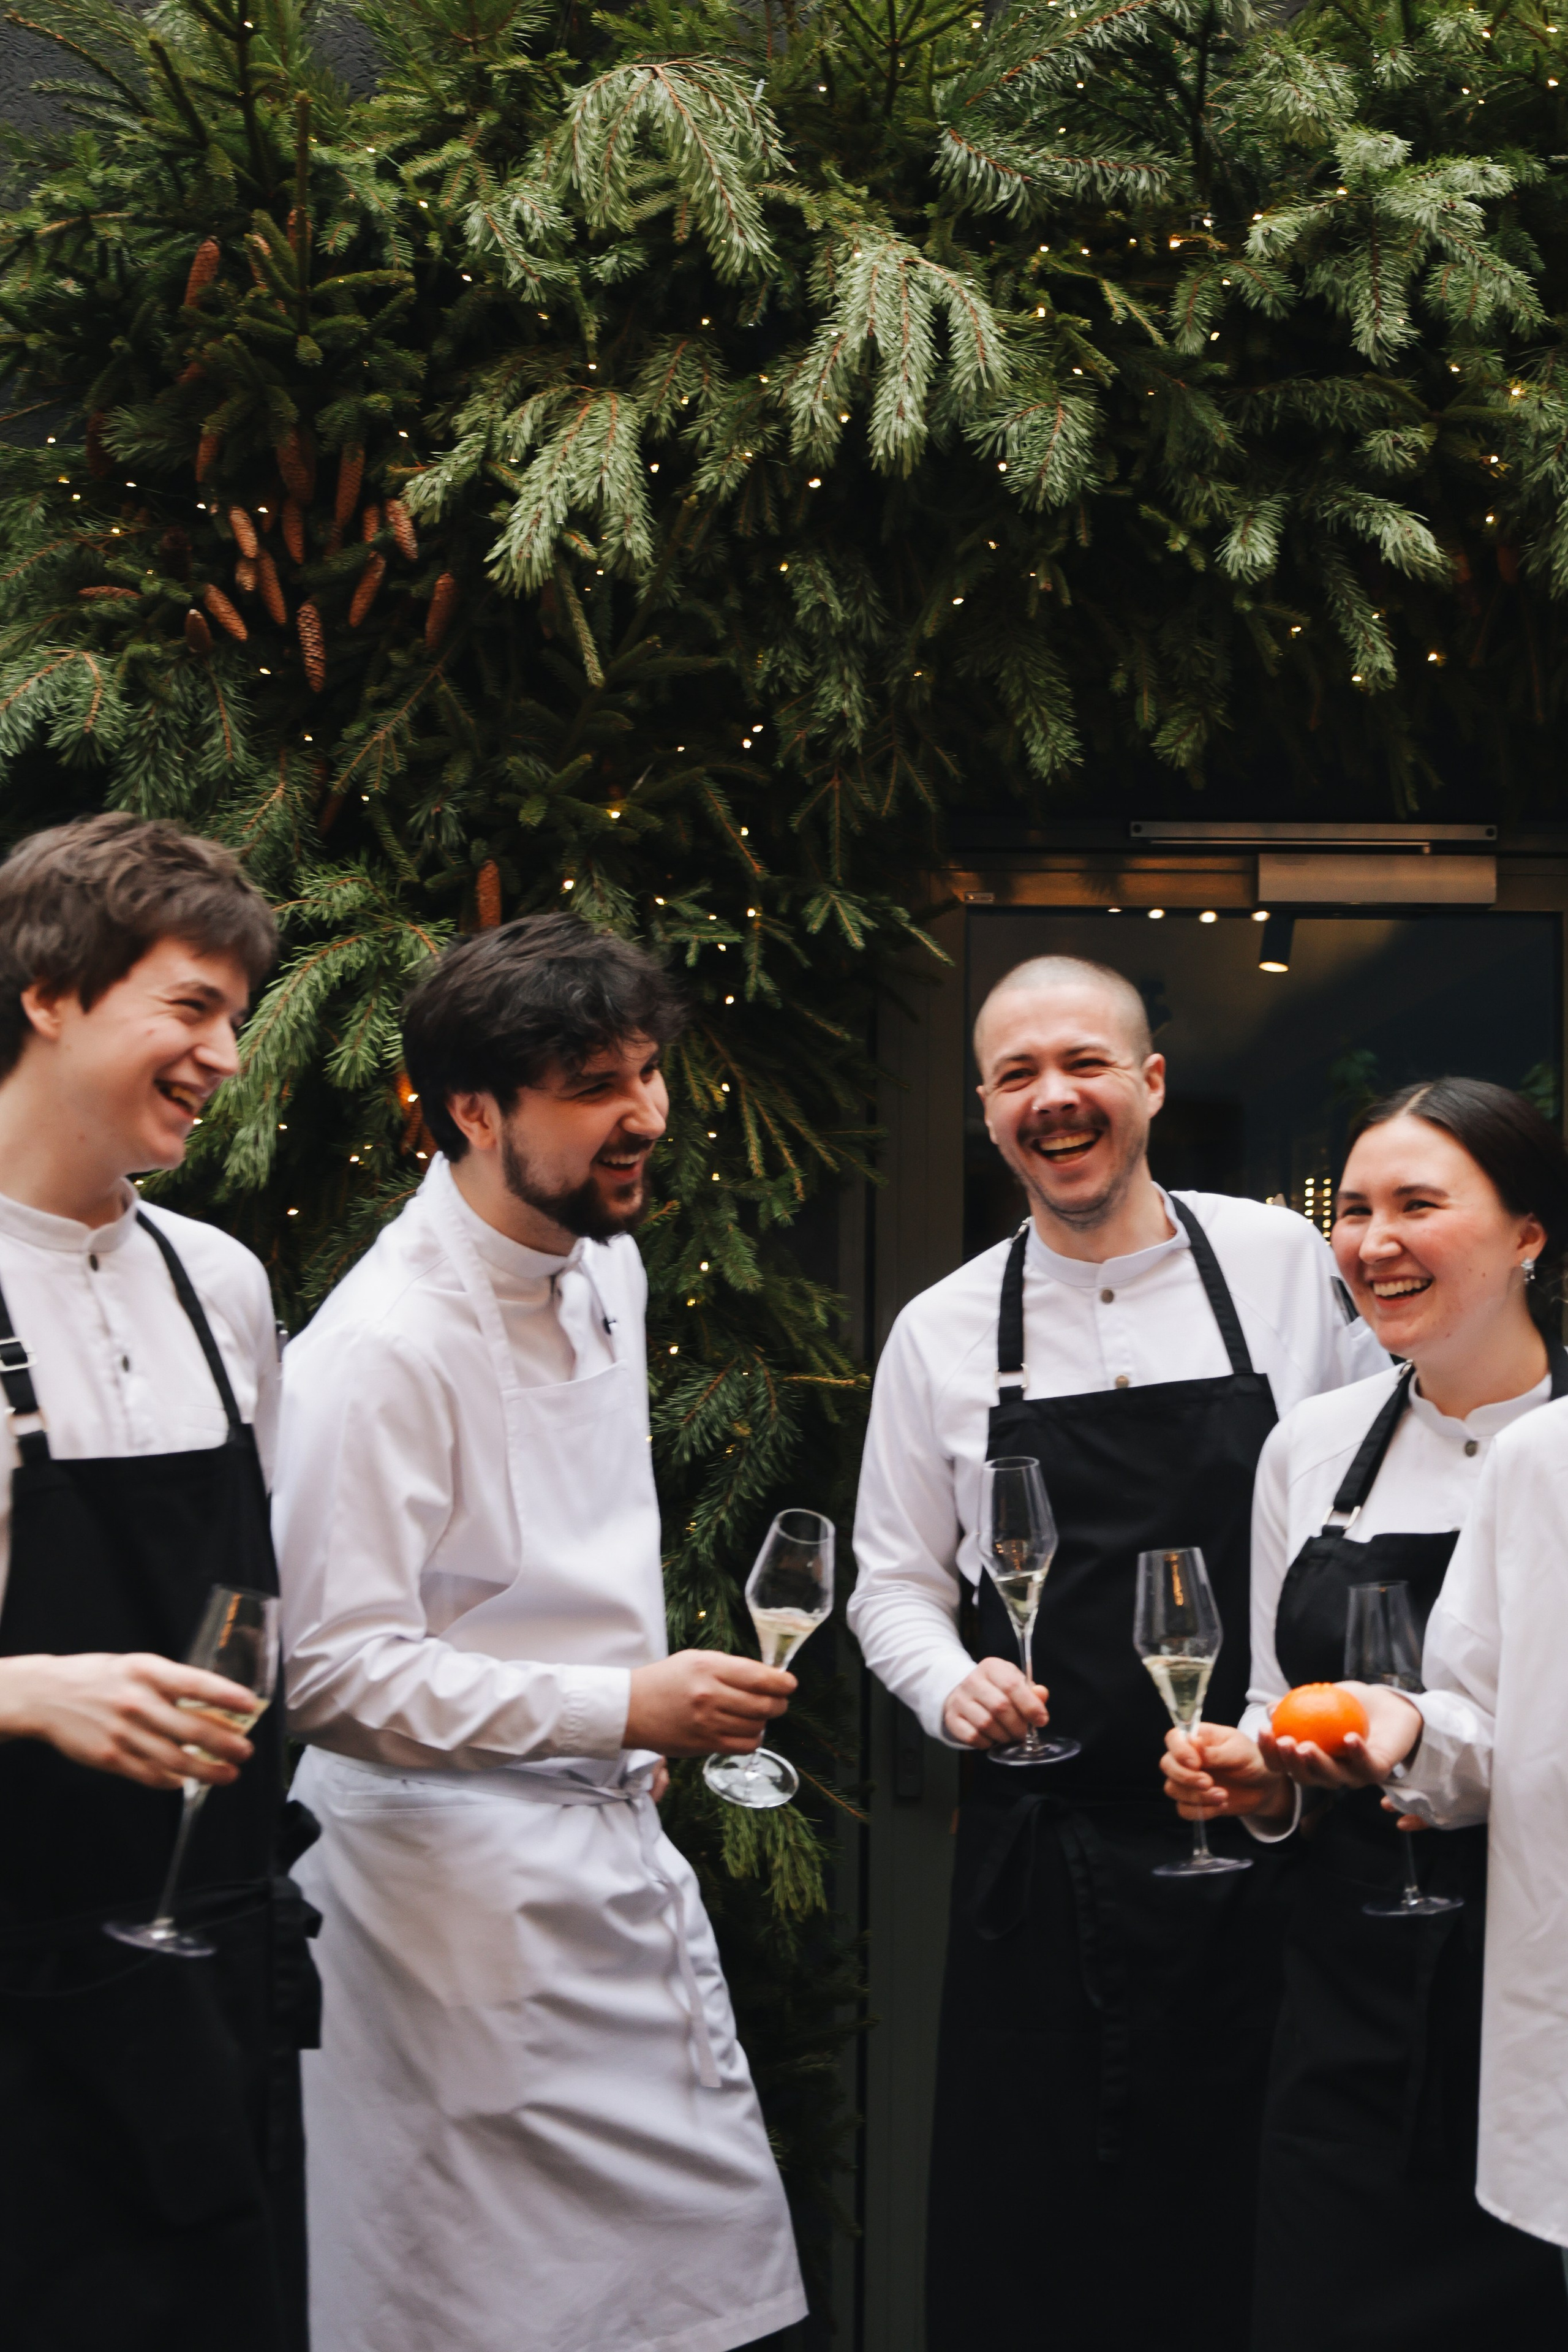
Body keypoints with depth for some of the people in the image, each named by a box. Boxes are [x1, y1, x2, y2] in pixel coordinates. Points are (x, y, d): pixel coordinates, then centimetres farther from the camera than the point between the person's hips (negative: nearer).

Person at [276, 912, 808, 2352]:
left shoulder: (610, 1269, 8)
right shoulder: (385, 1346, -20)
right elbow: (335, 1672, -23)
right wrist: (621, 1709, -22)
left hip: (621, 1843, 9)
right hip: (466, 1888, -8)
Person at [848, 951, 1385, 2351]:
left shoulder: (1289, 1265, 0)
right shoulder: (942, 1333, 3)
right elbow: (894, 1582, 11)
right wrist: (951, 1685, -9)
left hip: (1268, 1853, -1)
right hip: (1045, 1855, 1)